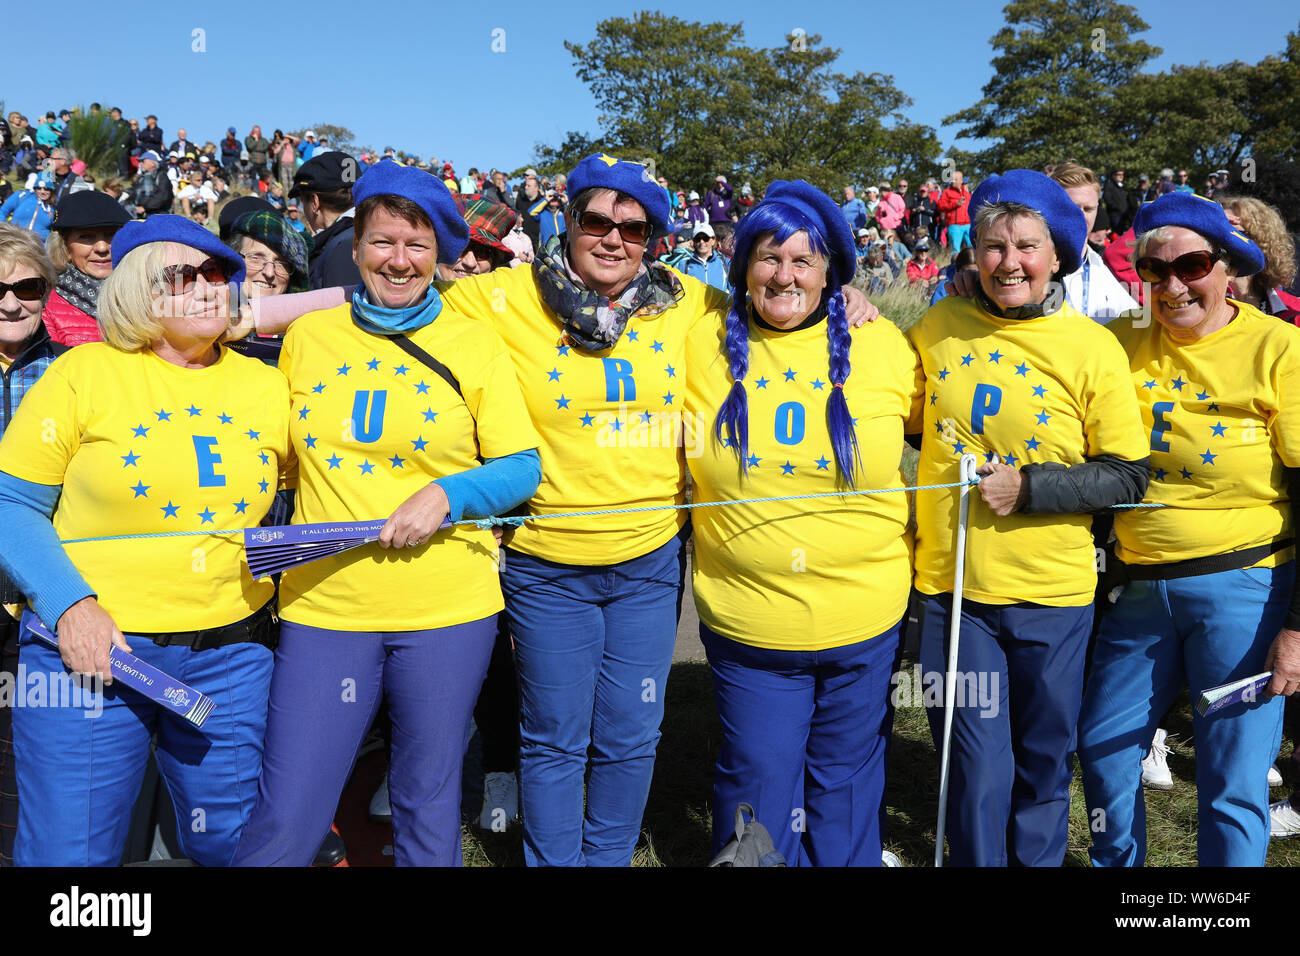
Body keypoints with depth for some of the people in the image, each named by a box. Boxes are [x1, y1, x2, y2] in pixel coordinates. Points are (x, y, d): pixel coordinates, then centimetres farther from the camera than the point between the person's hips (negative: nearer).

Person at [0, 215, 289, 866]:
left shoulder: (266, 385, 7)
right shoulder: (86, 372, -3)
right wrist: (69, 605, -14)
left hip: (231, 655, 3)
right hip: (92, 646, -2)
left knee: (231, 841, 14)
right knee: (70, 850, 5)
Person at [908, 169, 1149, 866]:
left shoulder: (1092, 348, -6)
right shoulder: (939, 326, 1)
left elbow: (1127, 475, -5)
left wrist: (1029, 487, -16)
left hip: (1051, 595, 0)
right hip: (950, 586, 1)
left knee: (1043, 764, 16)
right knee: (977, 770, 5)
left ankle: (1037, 861, 39)